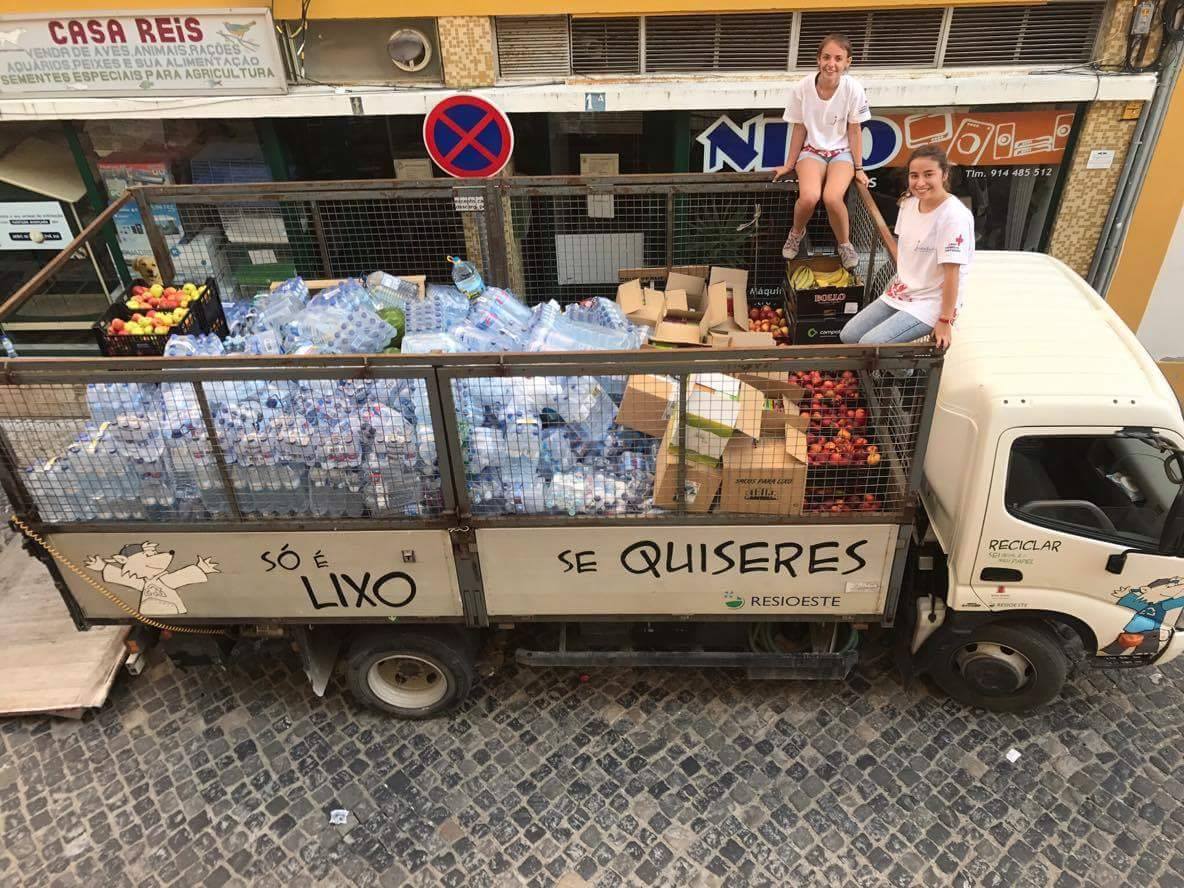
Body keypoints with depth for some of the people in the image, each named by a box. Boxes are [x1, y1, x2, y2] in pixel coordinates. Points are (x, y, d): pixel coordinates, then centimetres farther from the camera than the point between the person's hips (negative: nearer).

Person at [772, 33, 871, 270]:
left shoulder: (853, 89, -15)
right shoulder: (802, 88, -13)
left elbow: (854, 130, -5)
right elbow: (799, 129, -1)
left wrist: (858, 168, -4)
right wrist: (789, 165, 4)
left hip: (842, 151, 0)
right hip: (812, 151, 1)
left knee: (832, 197, -30)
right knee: (809, 197, -29)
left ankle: (845, 244, 0)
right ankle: (797, 232, 7)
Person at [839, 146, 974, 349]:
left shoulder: (954, 216, -22)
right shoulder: (909, 202, -1)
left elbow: (952, 273, -21)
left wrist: (945, 321, -20)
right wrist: (897, 284, 11)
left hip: (931, 303, -8)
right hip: (901, 293, 8)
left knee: (869, 345, -20)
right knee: (848, 336, 4)